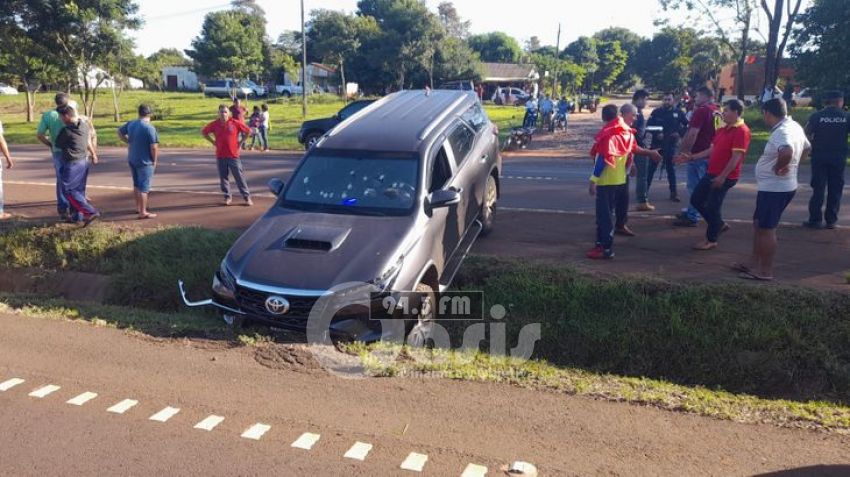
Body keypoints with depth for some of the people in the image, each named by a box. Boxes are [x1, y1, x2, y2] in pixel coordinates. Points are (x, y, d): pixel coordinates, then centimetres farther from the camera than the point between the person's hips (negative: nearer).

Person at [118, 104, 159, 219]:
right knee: (144, 187, -1)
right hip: (145, 162, -7)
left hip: (132, 159, 7)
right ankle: (143, 212, 3)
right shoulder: (150, 128, -19)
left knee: (136, 184, 20)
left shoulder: (131, 124, 3)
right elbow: (154, 147, -19)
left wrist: (128, 142, 17)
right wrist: (155, 160, -7)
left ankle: (138, 207, 33)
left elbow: (120, 132, 19)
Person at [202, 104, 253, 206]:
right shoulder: (214, 125, 2)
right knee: (223, 177, 7)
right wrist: (213, 142, 7)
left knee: (239, 177, -1)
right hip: (220, 156, 3)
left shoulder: (235, 123, -5)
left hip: (233, 155, -3)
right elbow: (203, 132, 16)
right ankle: (228, 197, 20)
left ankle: (247, 197, 6)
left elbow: (248, 131, 4)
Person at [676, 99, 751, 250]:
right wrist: (690, 158, 11)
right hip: (711, 173, 9)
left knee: (712, 206, -2)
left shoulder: (742, 131, -16)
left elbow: (736, 157, -21)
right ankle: (719, 224, 28)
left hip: (725, 177, -9)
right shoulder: (722, 130, 15)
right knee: (696, 200, 12)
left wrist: (722, 176, -23)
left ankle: (711, 240, 14)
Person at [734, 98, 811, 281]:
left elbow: (787, 152, -44)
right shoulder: (794, 126, 10)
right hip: (777, 186, 10)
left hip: (774, 188, -10)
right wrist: (792, 164, 13)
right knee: (758, 224, 18)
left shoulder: (781, 132, -23)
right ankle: (754, 262, 27)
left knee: (766, 228, -1)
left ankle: (765, 271, 7)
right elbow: (807, 148, 25)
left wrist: (778, 168, -26)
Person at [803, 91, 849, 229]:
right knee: (835, 189, 9)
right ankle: (831, 220, 11)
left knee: (818, 188, 6)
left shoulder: (816, 116, -7)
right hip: (839, 157, 1)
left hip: (819, 156, -1)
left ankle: (815, 219, 5)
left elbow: (806, 135, -8)